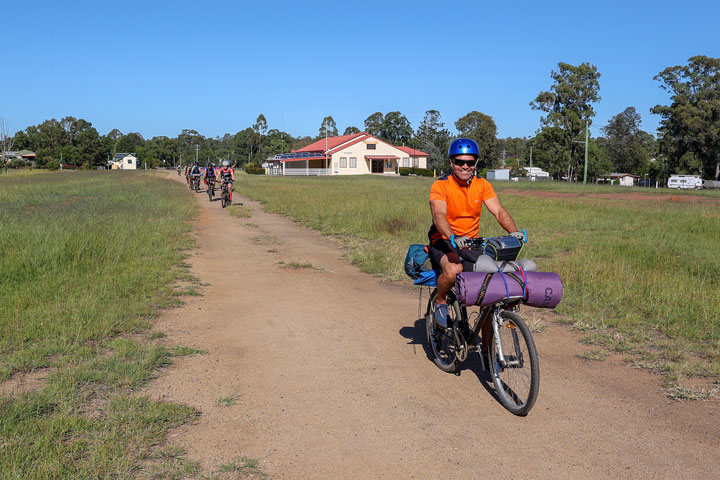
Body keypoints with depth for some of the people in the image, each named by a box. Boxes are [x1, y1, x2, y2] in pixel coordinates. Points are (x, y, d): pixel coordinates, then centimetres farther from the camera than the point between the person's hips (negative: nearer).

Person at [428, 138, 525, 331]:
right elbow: (439, 216, -27)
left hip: (472, 243, 5)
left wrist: (514, 231, -30)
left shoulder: (482, 185, 2)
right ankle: (440, 301, -1)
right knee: (454, 270, -35)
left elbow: (499, 210, -9)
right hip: (444, 242, -4)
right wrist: (454, 238, -46)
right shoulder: (440, 185, -11)